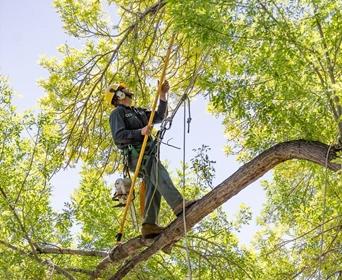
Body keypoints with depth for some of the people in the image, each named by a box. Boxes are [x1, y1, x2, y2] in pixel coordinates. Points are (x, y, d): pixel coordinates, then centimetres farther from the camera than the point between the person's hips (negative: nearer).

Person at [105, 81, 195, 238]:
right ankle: (179, 205, -45)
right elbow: (118, 136, -11)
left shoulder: (138, 112, 28)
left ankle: (149, 225, -15)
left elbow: (159, 117, 22)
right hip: (136, 153, -8)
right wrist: (140, 132, -23)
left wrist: (163, 95, 14)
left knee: (153, 187, -7)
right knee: (160, 175, -29)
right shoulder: (117, 113, 3)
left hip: (148, 154, 8)